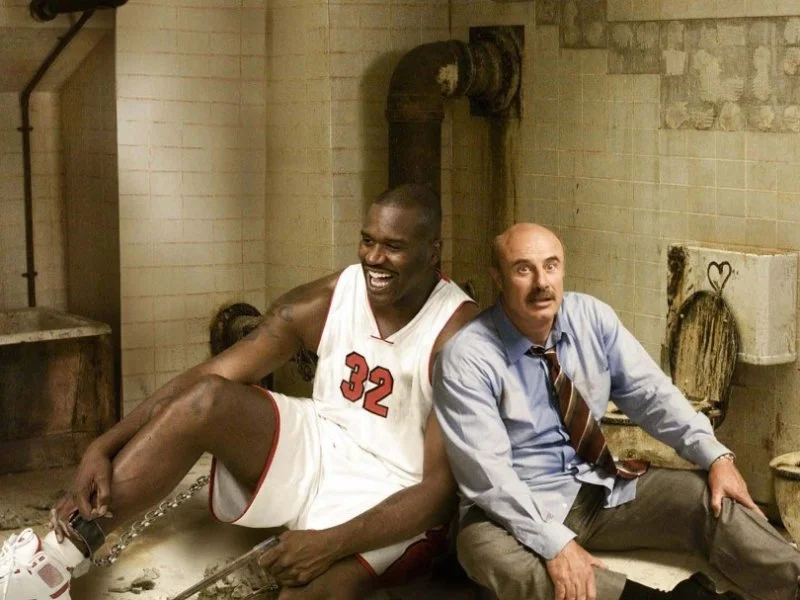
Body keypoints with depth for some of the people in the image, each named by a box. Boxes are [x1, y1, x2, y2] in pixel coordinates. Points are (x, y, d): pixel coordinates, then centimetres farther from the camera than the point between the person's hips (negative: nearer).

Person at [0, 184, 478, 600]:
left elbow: (444, 487, -21)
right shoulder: (325, 301, -6)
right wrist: (105, 446, -21)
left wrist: (333, 543, -32)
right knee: (207, 400, -23)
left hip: (388, 499, -4)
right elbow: (209, 377, -9)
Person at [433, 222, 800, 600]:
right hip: (518, 507, -5)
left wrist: (715, 456, -13)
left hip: (601, 489, 5)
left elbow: (649, 393, 1)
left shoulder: (592, 317, -2)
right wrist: (555, 542, -32)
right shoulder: (466, 359, -17)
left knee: (714, 499, -14)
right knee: (489, 552, -38)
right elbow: (487, 471, -22)